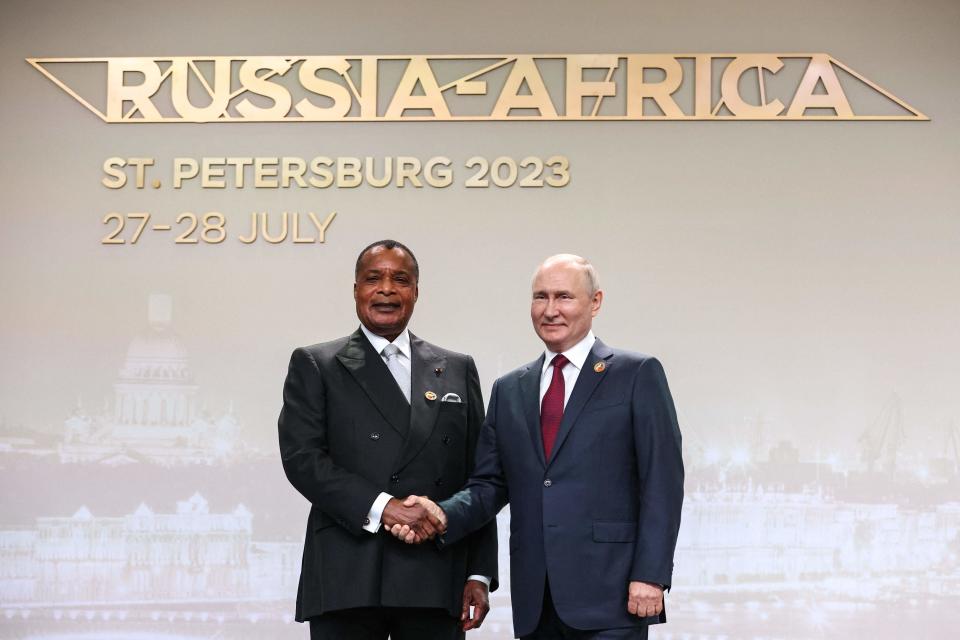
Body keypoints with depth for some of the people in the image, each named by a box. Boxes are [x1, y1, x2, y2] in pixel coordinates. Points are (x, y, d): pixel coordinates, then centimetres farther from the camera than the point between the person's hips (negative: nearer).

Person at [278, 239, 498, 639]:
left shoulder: (458, 370, 16)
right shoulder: (314, 366, 8)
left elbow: (477, 480, 13)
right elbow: (301, 458, -5)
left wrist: (479, 574, 6)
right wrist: (381, 506, -17)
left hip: (436, 584, 2)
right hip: (347, 581, -2)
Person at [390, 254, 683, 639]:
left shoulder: (637, 375, 2)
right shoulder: (509, 390, 15)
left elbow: (662, 483, -4)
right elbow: (490, 485, 13)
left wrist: (650, 576, -12)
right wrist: (444, 516, -7)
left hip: (609, 593, -4)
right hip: (536, 603, 4)